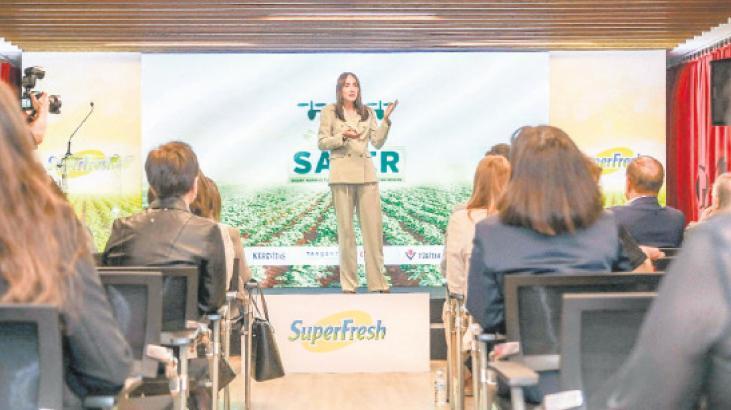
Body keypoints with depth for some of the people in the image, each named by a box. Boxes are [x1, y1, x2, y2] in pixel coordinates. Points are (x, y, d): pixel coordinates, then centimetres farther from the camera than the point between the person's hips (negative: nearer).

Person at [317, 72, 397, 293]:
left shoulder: (367, 113, 14)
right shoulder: (329, 112, 5)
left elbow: (377, 142, 8)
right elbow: (321, 142, 2)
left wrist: (386, 120, -3)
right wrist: (343, 136, -13)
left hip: (366, 174, 3)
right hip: (342, 175, -3)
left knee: (374, 227, -2)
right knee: (345, 229, -1)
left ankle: (378, 282, 2)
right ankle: (348, 284, 4)